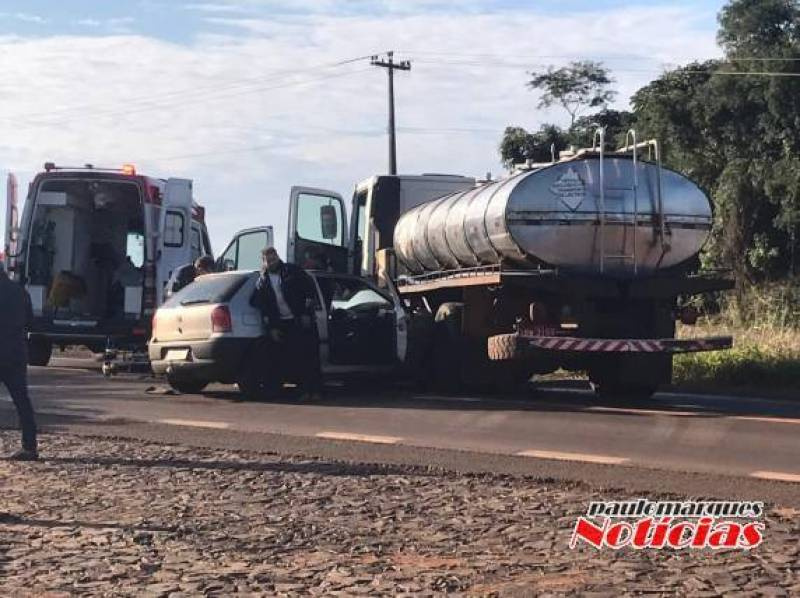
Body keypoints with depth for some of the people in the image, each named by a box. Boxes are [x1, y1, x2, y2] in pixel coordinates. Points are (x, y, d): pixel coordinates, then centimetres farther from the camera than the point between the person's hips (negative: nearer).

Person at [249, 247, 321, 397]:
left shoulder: (292, 271, 0)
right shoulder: (263, 281, 8)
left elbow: (311, 289, -1)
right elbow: (262, 306, 11)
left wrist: (307, 313, -6)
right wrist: (272, 328, 4)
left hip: (302, 321, -3)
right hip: (284, 325, 3)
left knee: (310, 355, -4)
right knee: (296, 358, 0)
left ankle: (316, 391, -1)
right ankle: (306, 391, 6)